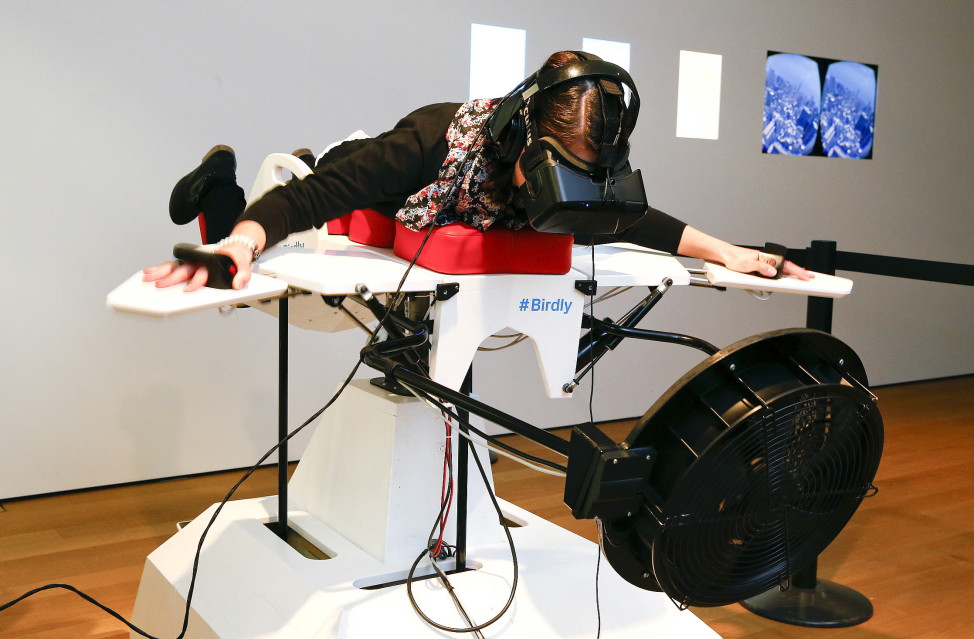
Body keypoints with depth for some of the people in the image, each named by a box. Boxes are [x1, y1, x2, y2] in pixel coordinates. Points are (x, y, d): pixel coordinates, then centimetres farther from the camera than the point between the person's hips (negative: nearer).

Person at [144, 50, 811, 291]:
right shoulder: (439, 138, -47)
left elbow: (622, 220, -15)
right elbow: (313, 197, -50)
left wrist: (725, 251, -21)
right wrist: (241, 243, -67)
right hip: (330, 189, -5)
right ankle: (223, 184, 38)